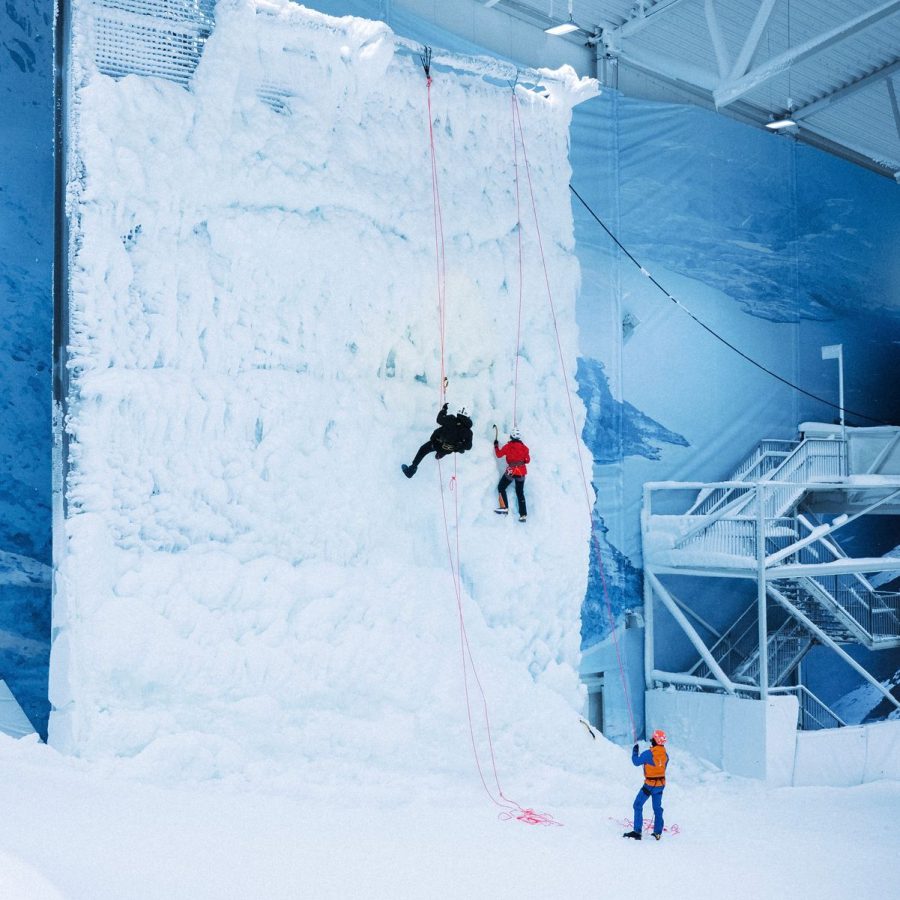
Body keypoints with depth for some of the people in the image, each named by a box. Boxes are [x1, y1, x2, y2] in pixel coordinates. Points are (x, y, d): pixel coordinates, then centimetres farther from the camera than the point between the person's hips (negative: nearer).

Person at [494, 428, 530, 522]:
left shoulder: (508, 446, -7)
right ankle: (523, 514, 6)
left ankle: (504, 507, 0)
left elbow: (499, 454, 1)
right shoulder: (524, 448, 2)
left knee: (501, 487, 13)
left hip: (511, 471, -4)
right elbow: (527, 460, 6)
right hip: (522, 472, 4)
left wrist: (496, 446, 16)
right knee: (520, 493, 11)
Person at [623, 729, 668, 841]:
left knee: (638, 806, 3)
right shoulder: (665, 754, -3)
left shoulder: (648, 753, -21)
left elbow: (636, 762, -9)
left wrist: (634, 751, 7)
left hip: (650, 784, -6)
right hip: (661, 784, 6)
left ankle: (637, 831, -3)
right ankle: (658, 833, 22)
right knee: (657, 807, 18)